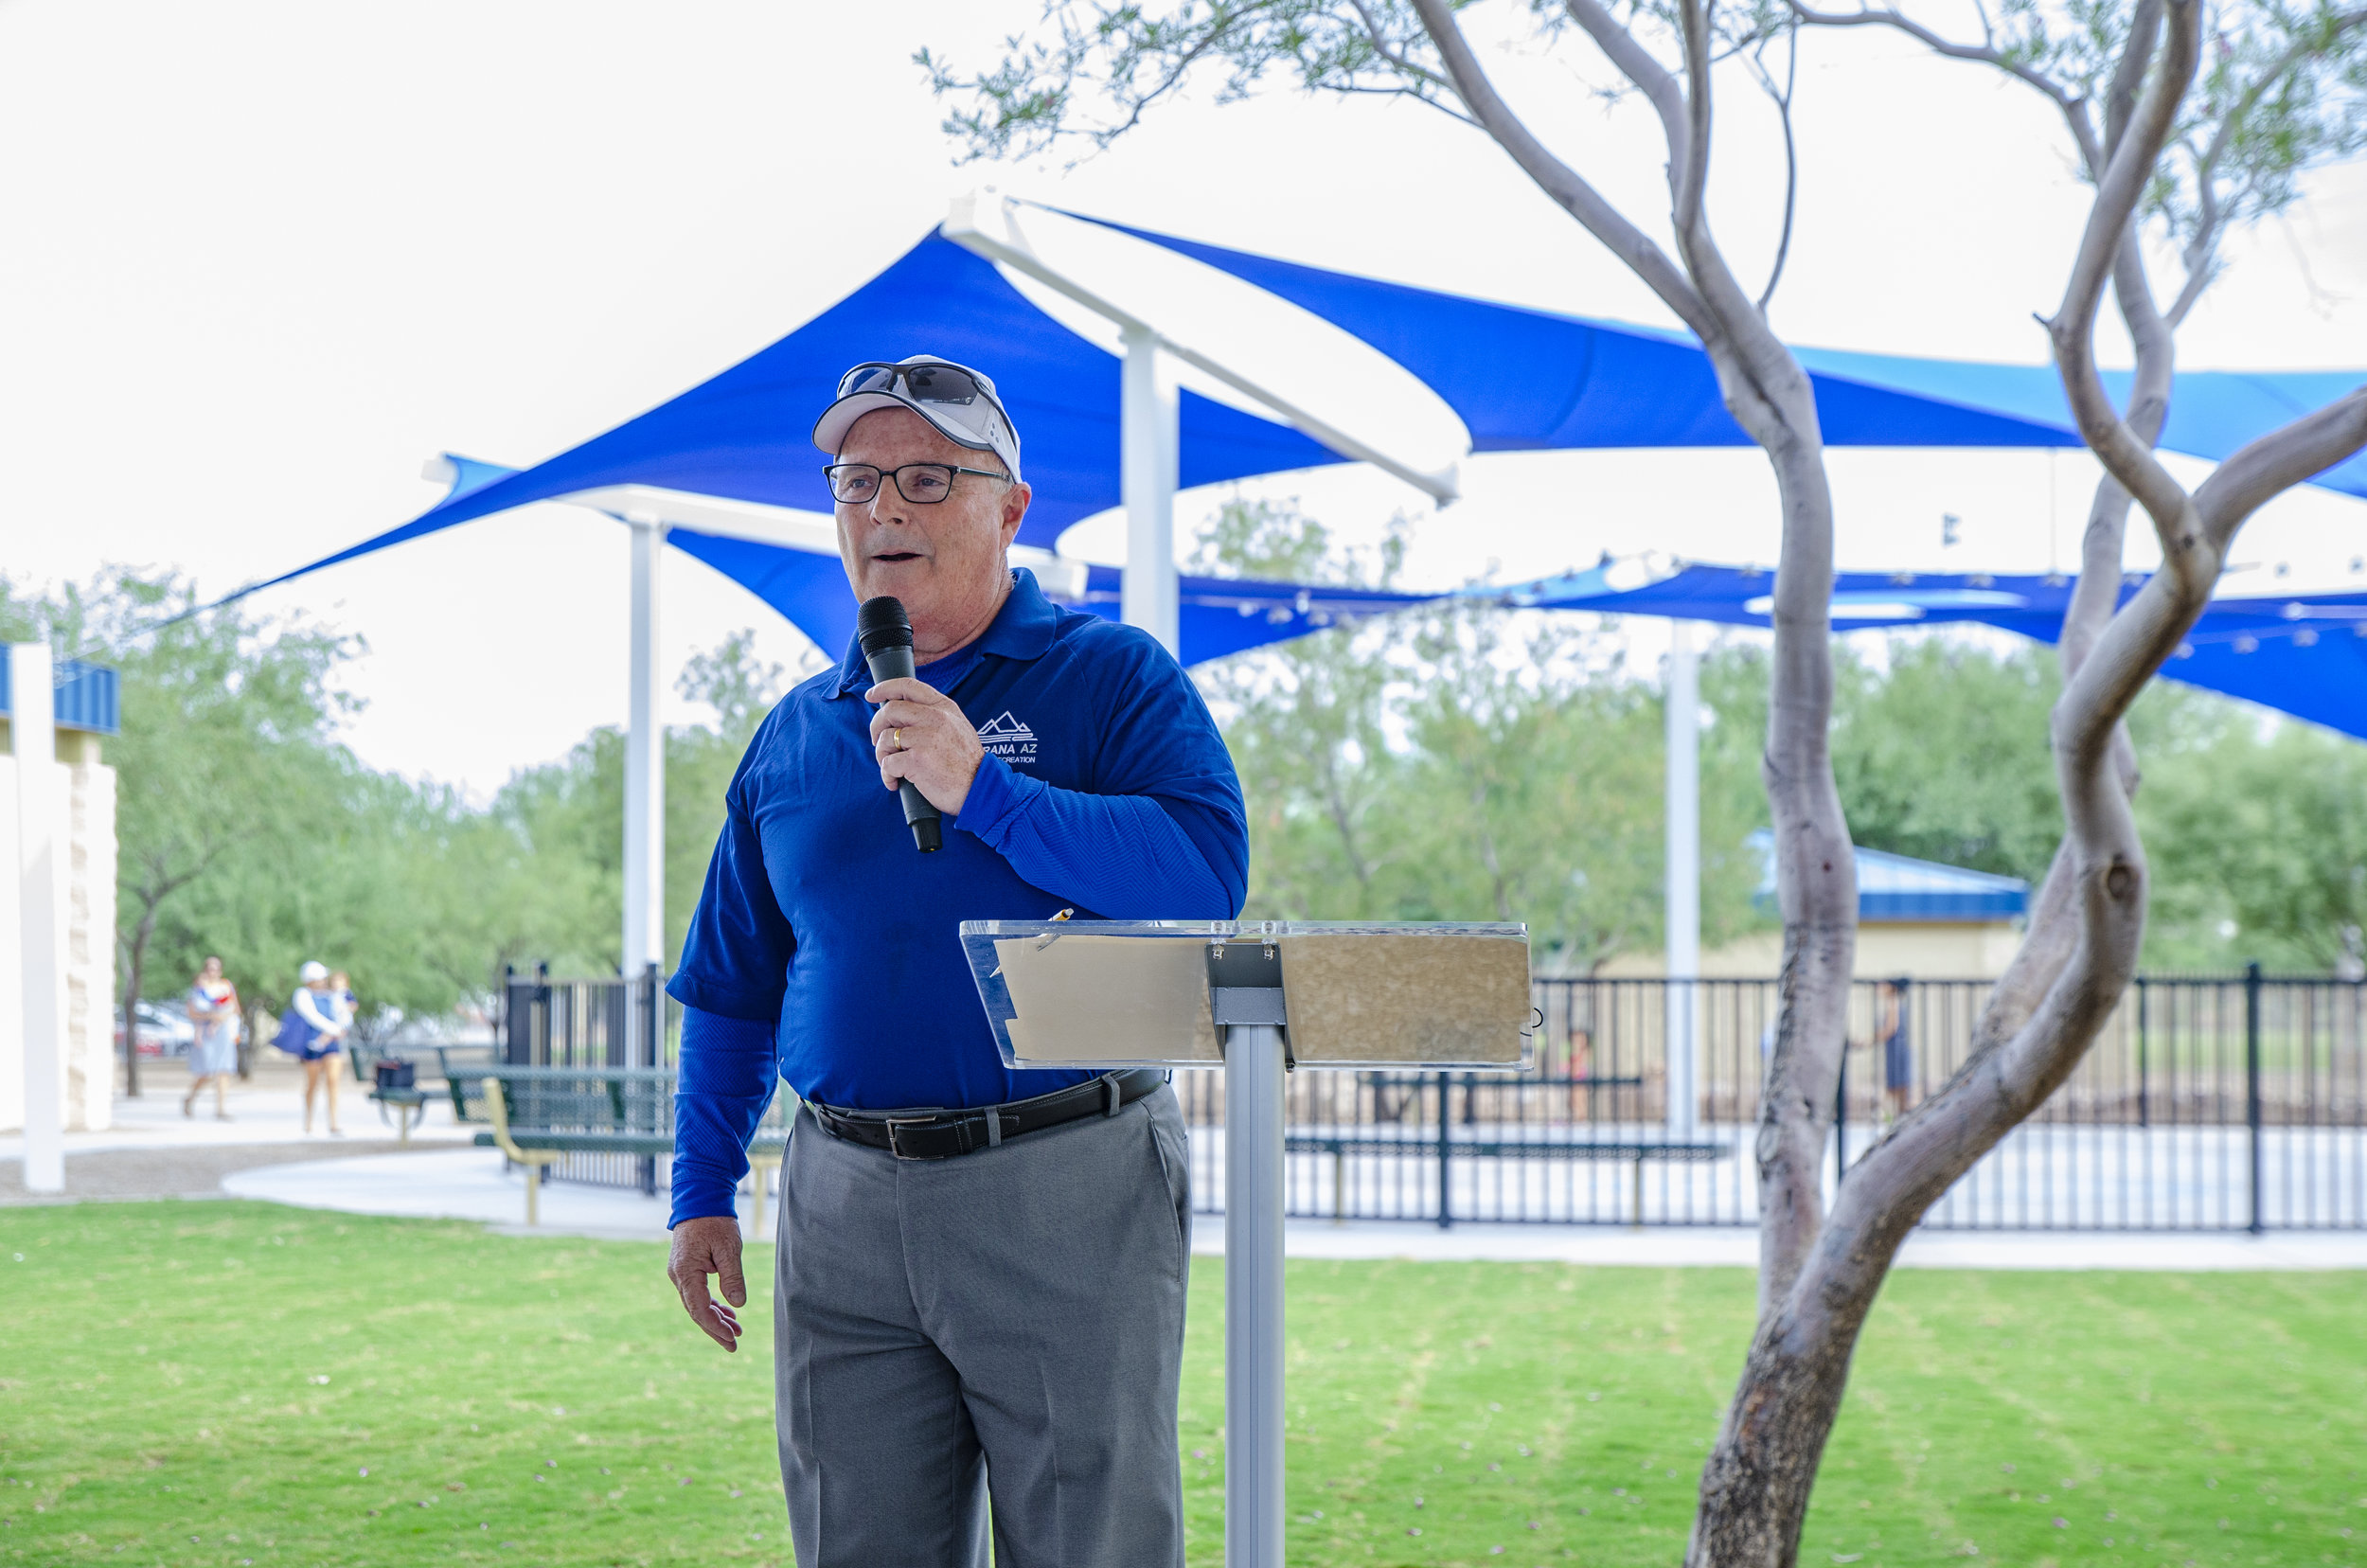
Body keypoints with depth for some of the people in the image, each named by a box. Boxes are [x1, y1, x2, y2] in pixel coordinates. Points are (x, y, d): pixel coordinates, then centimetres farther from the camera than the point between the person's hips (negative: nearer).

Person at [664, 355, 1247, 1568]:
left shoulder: (1110, 678, 1)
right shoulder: (795, 735, 15)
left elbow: (1209, 874, -16)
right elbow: (730, 990, 20)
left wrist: (983, 791, -20)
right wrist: (702, 1193, 11)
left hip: (1070, 1194, -4)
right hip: (845, 1210, 4)